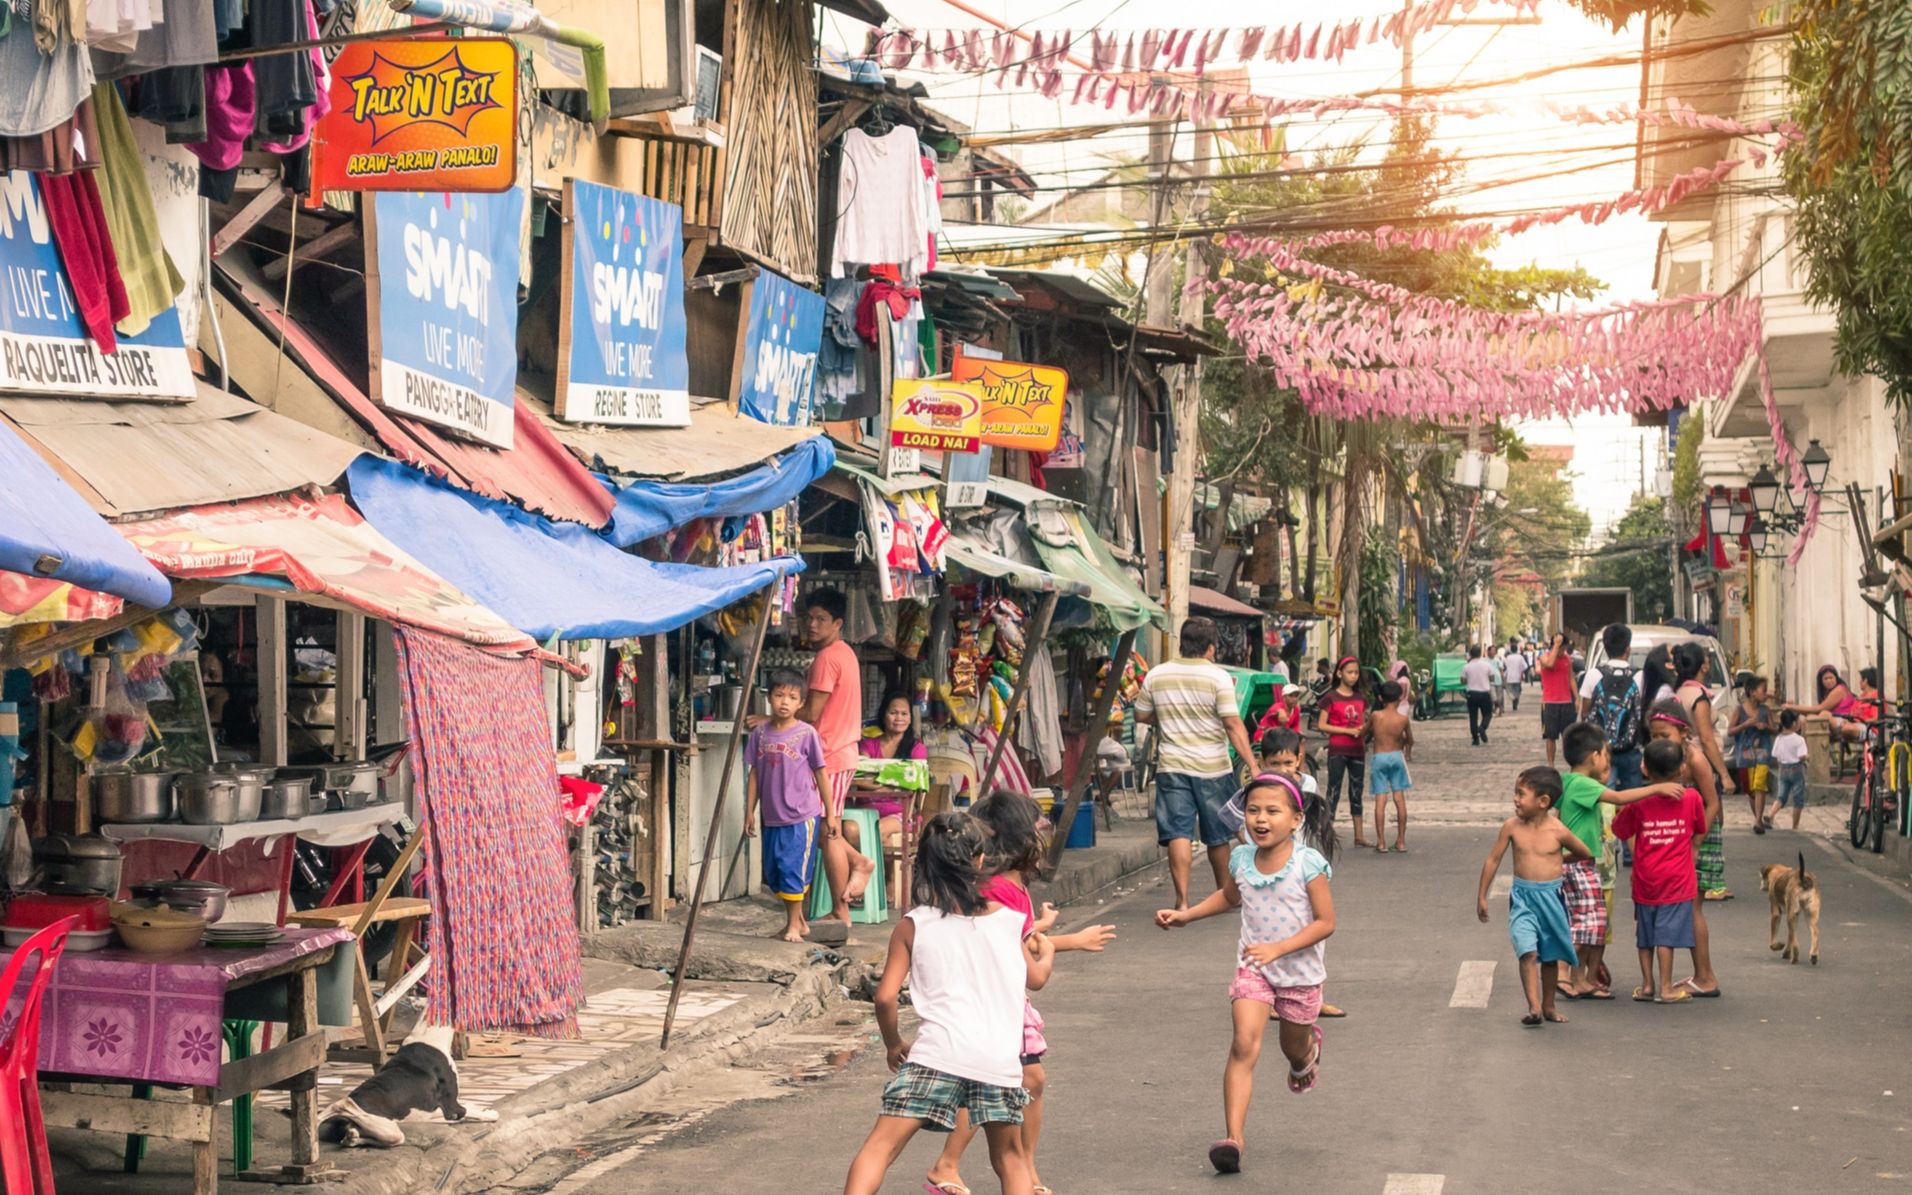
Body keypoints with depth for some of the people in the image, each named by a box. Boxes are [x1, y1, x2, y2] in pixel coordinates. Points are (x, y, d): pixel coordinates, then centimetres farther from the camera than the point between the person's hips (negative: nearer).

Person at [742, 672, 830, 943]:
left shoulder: (806, 733, -7)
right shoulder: (761, 732, 4)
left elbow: (820, 773, -1)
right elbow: (755, 773, 10)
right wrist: (749, 811, 8)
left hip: (801, 816, -5)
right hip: (772, 816, 5)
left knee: (793, 869, -5)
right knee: (773, 872, 10)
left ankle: (794, 925, 8)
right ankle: (797, 919, 26)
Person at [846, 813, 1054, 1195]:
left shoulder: (912, 926, 6)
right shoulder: (1008, 920, 12)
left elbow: (886, 997, 0)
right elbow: (1035, 979, 27)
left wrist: (894, 1044, 18)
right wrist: (1046, 952, 50)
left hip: (937, 1053, -2)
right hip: (999, 1058, 2)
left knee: (879, 1147, -4)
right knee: (1009, 1158, 20)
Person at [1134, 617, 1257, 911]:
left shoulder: (1156, 675, 2)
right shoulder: (1218, 677, -8)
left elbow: (1141, 715, 11)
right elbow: (1233, 726, -13)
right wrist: (1253, 765, -13)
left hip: (1171, 766, 1)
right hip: (1213, 766, -1)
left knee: (1178, 833, -2)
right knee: (1218, 836, 13)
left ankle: (1182, 900, -12)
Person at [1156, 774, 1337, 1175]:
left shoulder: (1308, 864, -18)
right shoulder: (1241, 859, -4)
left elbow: (1325, 922, -17)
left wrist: (1278, 948, -26)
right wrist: (1186, 914, 8)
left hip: (1300, 969, -2)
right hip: (1253, 966, 2)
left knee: (1294, 1047, 20)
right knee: (1245, 1044, -17)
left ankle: (1309, 1046, 61)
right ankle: (1233, 1136, -21)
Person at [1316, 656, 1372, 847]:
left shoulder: (1361, 697, 11)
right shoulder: (1331, 697, -4)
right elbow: (1322, 725, -8)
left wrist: (1363, 730, -6)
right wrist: (1348, 731, -15)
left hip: (1357, 750, 5)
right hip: (1337, 750, -5)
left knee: (1356, 792, 10)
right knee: (1334, 790, -3)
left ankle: (1359, 835, 15)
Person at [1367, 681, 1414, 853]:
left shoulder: (1376, 716, -10)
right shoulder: (1404, 719, -7)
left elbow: (1366, 731, 6)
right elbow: (1410, 740, 7)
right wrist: (1408, 752, 28)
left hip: (1379, 757, -1)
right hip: (1397, 756, 1)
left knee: (1380, 800, 0)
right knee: (1400, 799, 8)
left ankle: (1381, 842, -3)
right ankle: (1401, 841, 11)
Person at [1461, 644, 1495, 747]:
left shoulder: (1466, 667, -5)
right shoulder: (1487, 665, -4)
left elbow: (1463, 681, -1)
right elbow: (1492, 679, 5)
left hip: (1472, 694, 0)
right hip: (1485, 693, 0)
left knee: (1473, 717, 6)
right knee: (1487, 714, 13)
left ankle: (1475, 739, 4)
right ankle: (1482, 728, -17)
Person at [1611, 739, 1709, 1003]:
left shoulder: (1638, 802, -6)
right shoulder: (1691, 798, -6)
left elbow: (1620, 830, 4)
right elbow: (1699, 832, 8)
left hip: (1645, 879, 2)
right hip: (1677, 880, -1)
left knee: (1645, 933, 12)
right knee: (1667, 933, -1)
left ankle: (1647, 985, 18)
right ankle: (1665, 988, 0)